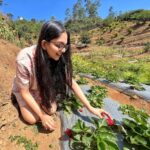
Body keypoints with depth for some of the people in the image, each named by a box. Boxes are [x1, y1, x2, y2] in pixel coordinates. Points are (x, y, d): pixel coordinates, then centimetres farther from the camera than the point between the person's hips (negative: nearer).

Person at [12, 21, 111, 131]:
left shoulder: (60, 59, -27)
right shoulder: (24, 60, -37)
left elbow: (72, 83, -21)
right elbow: (24, 92, -25)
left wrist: (90, 108, -24)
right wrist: (42, 115, -26)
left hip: (42, 88, 3)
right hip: (24, 89, -2)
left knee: (52, 110, -12)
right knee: (32, 119, -13)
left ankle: (39, 100, 18)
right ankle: (21, 102, 17)